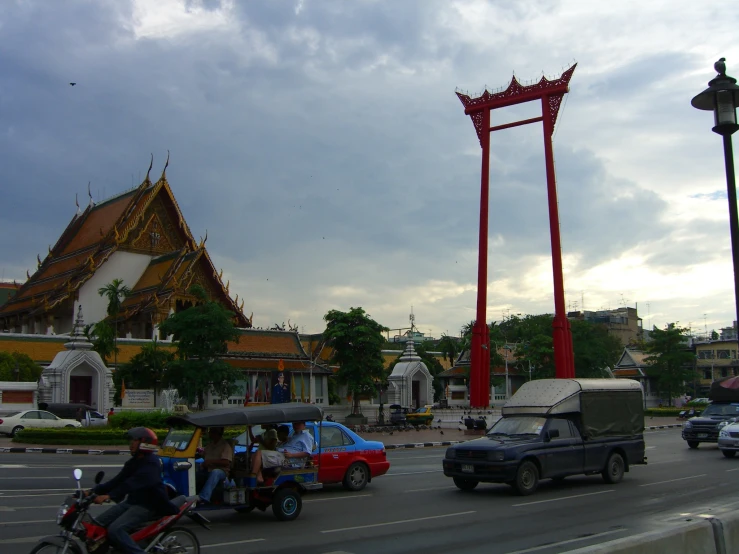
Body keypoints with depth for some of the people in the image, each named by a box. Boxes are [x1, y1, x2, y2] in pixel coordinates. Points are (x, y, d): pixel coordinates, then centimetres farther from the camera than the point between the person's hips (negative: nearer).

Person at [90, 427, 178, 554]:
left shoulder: (151, 464, -17)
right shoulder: (133, 462, 13)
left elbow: (133, 483, -30)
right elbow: (118, 480, 7)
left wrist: (109, 495, -39)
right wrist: (93, 491, -4)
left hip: (147, 506, -10)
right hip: (131, 501, 10)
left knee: (115, 529, -27)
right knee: (97, 524, 2)